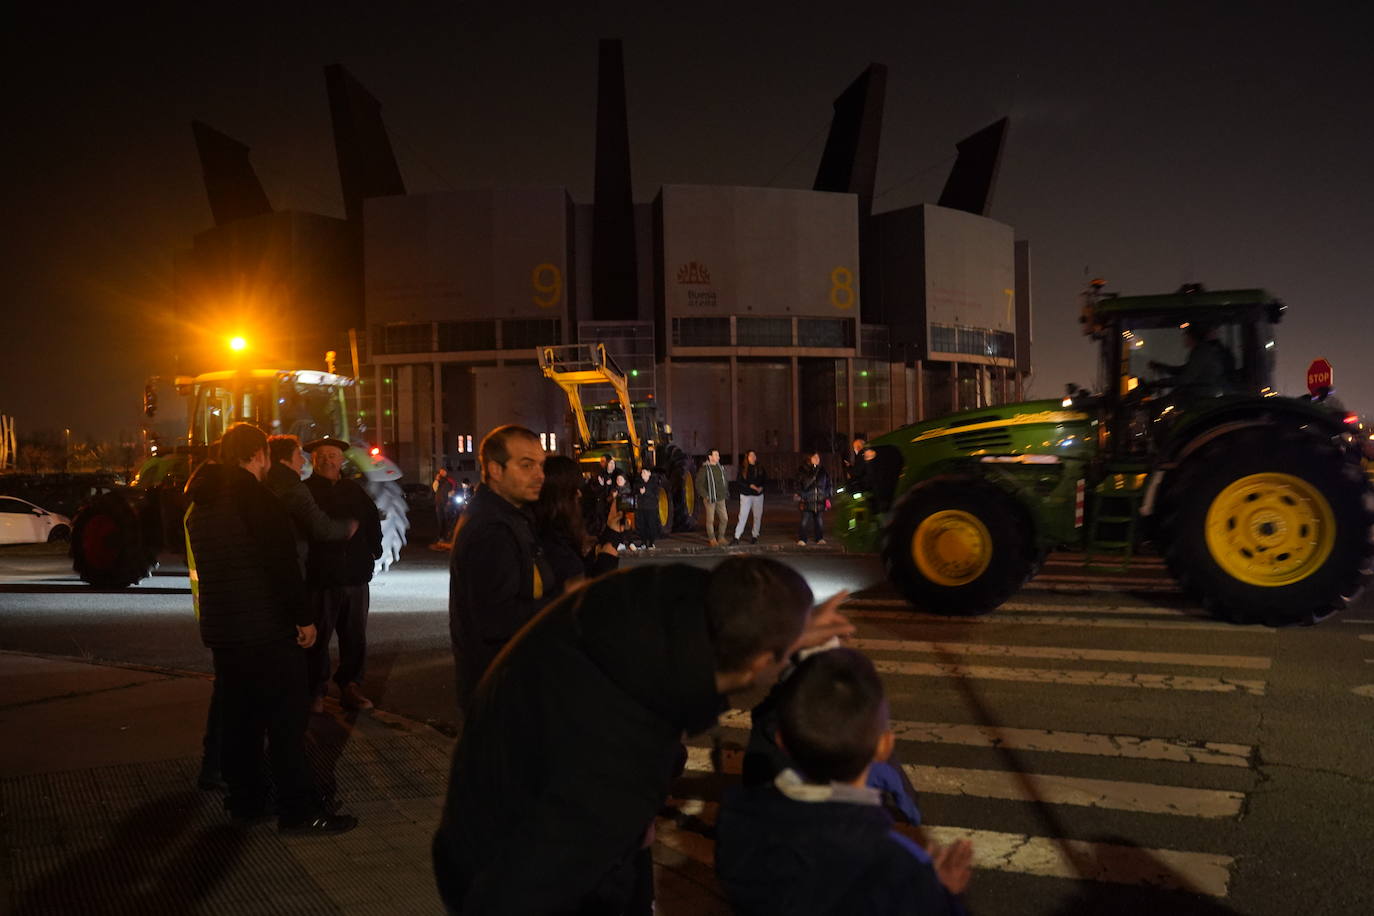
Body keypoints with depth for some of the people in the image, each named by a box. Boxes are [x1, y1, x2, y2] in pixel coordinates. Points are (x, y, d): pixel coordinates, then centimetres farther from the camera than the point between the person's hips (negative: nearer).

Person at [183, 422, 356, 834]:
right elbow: (283, 563, -19)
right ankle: (298, 810, -2)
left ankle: (245, 800, 23)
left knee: (238, 717, 15)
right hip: (266, 629, -9)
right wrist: (303, 617, -14)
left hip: (220, 627, 9)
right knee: (286, 718, -4)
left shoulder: (201, 502, 12)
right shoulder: (256, 498, -16)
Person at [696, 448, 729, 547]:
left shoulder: (720, 467, 9)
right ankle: (711, 540, 13)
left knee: (724, 518, 5)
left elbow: (724, 481, 23)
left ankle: (721, 537, 21)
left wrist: (726, 492, 13)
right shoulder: (704, 469, -10)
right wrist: (706, 496, -15)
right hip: (710, 499, -6)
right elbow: (699, 484, -12)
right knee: (710, 520, 1)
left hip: (721, 499, 6)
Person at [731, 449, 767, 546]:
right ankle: (736, 537, -10)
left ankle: (755, 536, 21)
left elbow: (765, 480, 9)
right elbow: (739, 481, -8)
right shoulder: (743, 469, -3)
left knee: (757, 516, 8)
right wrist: (750, 485, -17)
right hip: (746, 495, -3)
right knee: (742, 516, -8)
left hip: (758, 495, 3)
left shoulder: (760, 469, 4)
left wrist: (761, 487, -10)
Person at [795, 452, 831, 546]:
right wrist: (800, 498, -3)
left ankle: (820, 538, 19)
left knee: (820, 521, 8)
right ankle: (802, 539, 2)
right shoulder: (804, 470, 0)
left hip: (820, 500, 3)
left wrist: (827, 499, 9)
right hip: (807, 501, -3)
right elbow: (799, 485, 4)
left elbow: (828, 485, 14)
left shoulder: (823, 470, 9)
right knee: (805, 521, -5)